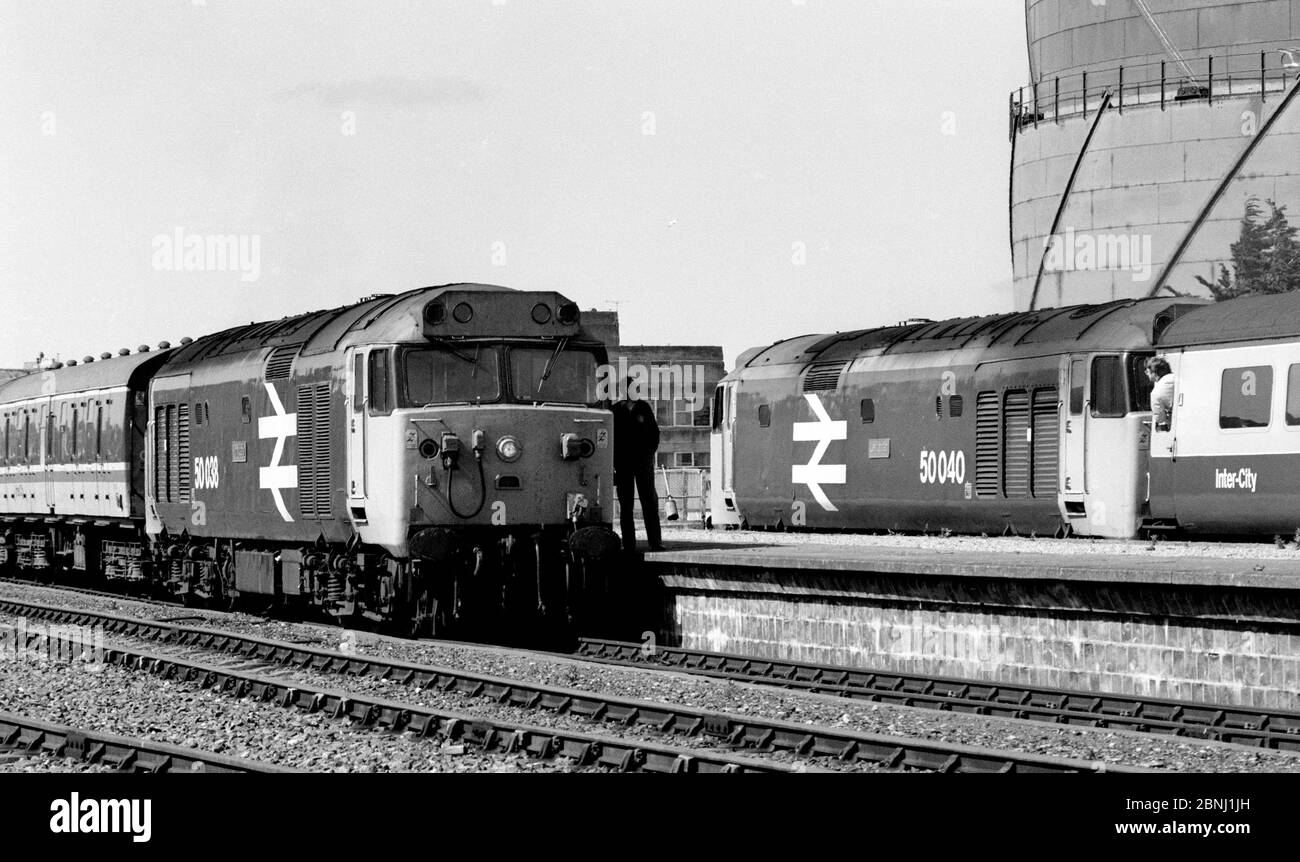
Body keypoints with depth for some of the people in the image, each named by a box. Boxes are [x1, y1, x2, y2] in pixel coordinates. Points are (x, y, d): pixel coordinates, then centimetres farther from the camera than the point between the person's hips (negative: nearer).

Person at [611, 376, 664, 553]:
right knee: (625, 504, 1)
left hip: (643, 459, 0)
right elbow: (609, 437, 5)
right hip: (622, 463, 0)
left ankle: (655, 542, -6)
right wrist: (613, 461, -2)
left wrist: (650, 452, 0)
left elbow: (654, 432, 11)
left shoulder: (644, 408, 6)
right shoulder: (616, 410, 4)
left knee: (650, 501, -5)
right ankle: (628, 543, 2)